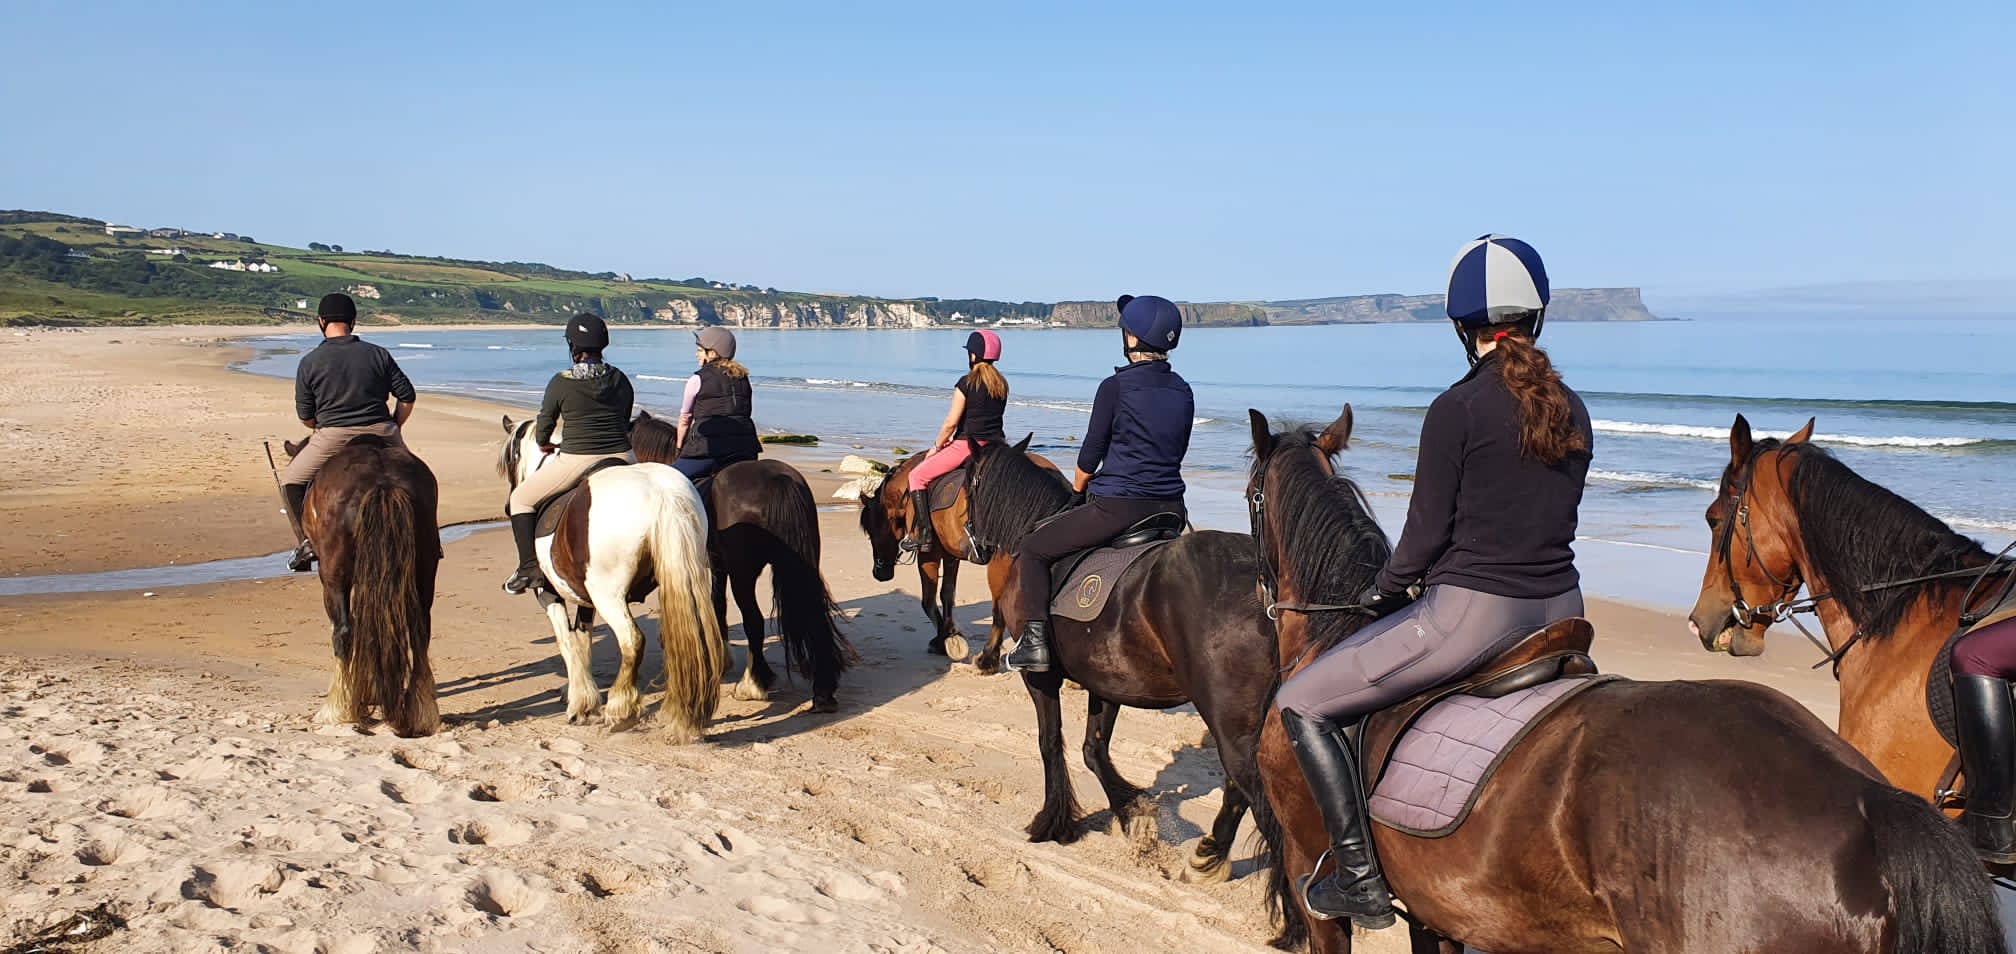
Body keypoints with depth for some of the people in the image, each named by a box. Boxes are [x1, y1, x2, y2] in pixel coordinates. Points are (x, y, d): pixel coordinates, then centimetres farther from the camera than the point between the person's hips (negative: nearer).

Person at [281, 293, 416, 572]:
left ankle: (306, 540, 7)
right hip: (381, 434, 2)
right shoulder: (378, 354, 6)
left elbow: (305, 416, 6)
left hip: (332, 438, -2)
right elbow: (407, 396, 5)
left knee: (291, 482, 19)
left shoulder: (310, 362, 2)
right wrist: (394, 428, 19)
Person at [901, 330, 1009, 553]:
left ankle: (922, 534, -7)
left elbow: (951, 422, -12)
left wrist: (936, 447, 4)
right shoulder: (1002, 384, 10)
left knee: (917, 476, 2)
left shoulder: (967, 383, -11)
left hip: (968, 447, -7)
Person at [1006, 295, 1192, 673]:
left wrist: (1078, 491, 15)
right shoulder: (1183, 391, 8)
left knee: (1033, 550, 7)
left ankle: (1036, 641, -3)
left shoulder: (1115, 387, -10)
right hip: (1171, 508, 6)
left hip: (1116, 506, -6)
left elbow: (1091, 454, -3)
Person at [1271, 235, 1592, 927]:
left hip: (1472, 614, -7)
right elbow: (1548, 516, 14)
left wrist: (1383, 593, 8)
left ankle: (1360, 880, 0)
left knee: (1301, 706, 2)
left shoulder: (1459, 408, -13)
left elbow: (1427, 533, -10)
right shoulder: (1572, 411, 7)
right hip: (1560, 607, 8)